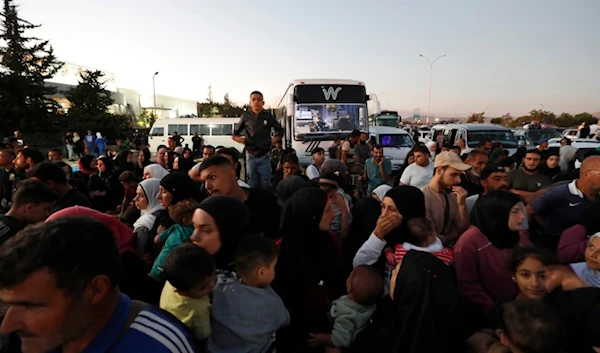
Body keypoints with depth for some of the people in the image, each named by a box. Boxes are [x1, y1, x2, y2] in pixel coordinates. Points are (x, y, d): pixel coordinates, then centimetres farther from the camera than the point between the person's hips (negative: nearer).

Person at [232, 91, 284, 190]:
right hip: (251, 156, 0)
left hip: (264, 156, 0)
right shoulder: (246, 116, 1)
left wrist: (272, 142, 2)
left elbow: (280, 131, 13)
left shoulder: (268, 116, 1)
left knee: (265, 185, 4)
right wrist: (244, 142, -1)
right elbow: (235, 135, 12)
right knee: (252, 185, 7)